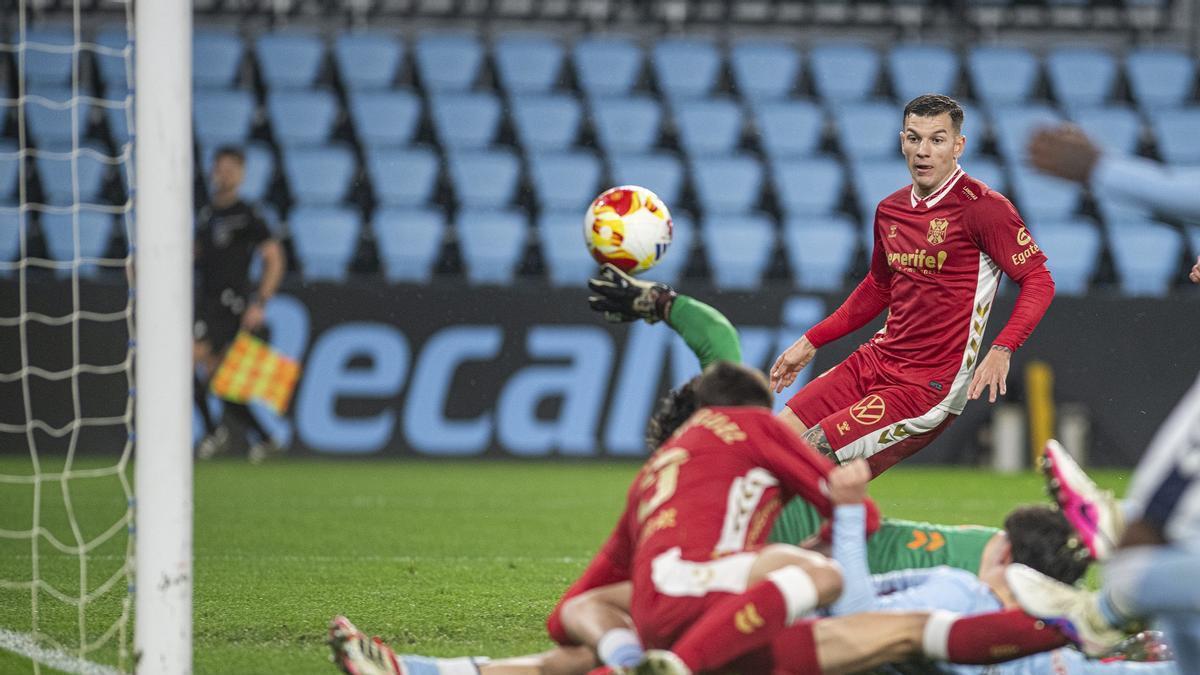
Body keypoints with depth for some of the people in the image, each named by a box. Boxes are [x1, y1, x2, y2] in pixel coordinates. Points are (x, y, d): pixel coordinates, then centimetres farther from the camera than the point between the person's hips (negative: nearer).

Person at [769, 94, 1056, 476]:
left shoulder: (982, 207, -13)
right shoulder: (890, 211, 10)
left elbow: (1039, 282, -14)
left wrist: (1002, 350, -29)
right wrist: (810, 343, 27)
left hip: (930, 386, -8)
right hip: (876, 360, 8)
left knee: (812, 453, -17)